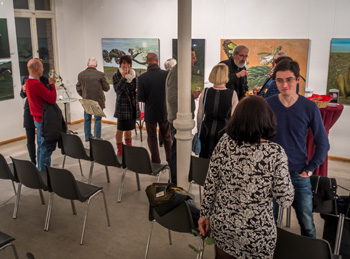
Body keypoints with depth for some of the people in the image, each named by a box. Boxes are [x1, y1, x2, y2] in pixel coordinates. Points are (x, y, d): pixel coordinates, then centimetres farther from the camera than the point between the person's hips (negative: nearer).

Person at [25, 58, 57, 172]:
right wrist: (52, 84, -11)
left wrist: (49, 84, 3)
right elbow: (52, 99, -22)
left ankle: (41, 171, 30)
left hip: (38, 119, 11)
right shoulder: (36, 84, -23)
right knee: (46, 149, -2)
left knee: (41, 147, 19)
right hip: (44, 120, -10)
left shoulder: (29, 82, 9)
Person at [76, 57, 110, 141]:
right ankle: (97, 138, 9)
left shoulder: (81, 74, -2)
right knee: (97, 120, 6)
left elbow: (78, 88, 6)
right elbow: (106, 88, -5)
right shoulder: (100, 74, -12)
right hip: (98, 101, -3)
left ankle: (87, 138, 21)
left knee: (87, 120, 14)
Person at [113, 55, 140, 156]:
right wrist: (123, 78, -25)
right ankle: (120, 150, 10)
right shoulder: (116, 76, -7)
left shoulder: (133, 74, 9)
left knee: (129, 128, 17)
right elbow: (117, 90, -19)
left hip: (133, 106, 5)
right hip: (122, 106, -5)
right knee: (120, 129, -1)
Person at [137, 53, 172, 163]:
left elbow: (140, 98, -14)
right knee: (167, 137, 18)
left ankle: (156, 163, 20)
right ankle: (171, 161, 25)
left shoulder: (142, 77, -16)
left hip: (150, 113, -1)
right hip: (165, 111, 2)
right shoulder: (167, 74, -13)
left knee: (152, 138, 14)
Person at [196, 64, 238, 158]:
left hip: (206, 131, 2)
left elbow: (200, 114, 3)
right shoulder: (232, 94, -11)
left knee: (205, 159, 14)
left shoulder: (205, 92, -5)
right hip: (223, 132, -2)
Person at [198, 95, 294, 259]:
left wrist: (205, 214, 9)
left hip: (221, 224, 3)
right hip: (256, 234, -2)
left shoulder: (224, 143, -11)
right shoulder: (275, 153, -20)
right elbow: (285, 200, -14)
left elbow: (210, 184, -5)